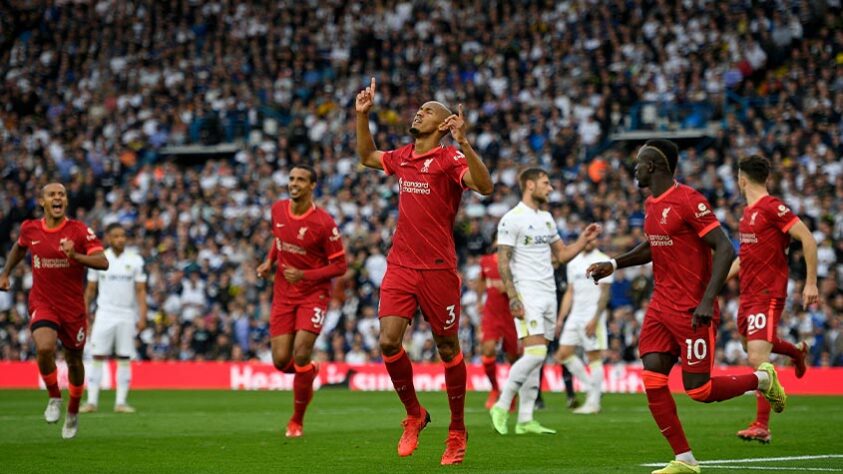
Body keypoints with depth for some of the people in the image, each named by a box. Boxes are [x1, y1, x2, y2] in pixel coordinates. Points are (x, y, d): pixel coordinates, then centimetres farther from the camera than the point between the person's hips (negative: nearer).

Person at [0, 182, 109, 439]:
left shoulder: (80, 231, -11)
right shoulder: (30, 229, -1)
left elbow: (103, 262, -20)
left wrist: (75, 256, -34)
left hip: (73, 307, 0)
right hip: (42, 303, 0)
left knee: (74, 360, 12)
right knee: (44, 348, -26)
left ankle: (73, 412, 37)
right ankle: (54, 397, 0)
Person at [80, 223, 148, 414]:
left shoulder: (135, 260, 0)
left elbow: (141, 291, 0)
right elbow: (90, 289, 8)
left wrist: (142, 317, -9)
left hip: (127, 316, 0)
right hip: (104, 315, 0)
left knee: (125, 359, 0)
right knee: (97, 357, -3)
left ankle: (121, 402, 4)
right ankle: (92, 401, 0)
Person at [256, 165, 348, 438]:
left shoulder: (323, 222, -16)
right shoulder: (278, 210, 0)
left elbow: (340, 266, -11)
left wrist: (304, 275, -22)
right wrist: (269, 261, 3)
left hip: (314, 293, -5)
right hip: (283, 294, 5)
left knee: (301, 356, -16)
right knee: (281, 361, -2)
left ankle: (297, 421, 4)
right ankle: (309, 373, 36)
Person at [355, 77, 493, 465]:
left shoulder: (449, 158, -7)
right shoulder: (401, 157, 12)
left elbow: (485, 187, -24)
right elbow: (366, 156, 32)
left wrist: (463, 143, -33)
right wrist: (362, 115, 23)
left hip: (438, 269, -5)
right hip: (400, 266, 5)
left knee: (447, 349, 5)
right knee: (388, 342, -7)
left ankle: (457, 431, 17)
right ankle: (414, 414, 14)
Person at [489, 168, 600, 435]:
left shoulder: (547, 218, 17)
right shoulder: (512, 219, -8)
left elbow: (561, 255, 22)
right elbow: (503, 263, -11)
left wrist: (584, 240, 7)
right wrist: (513, 298, -18)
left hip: (548, 296, 8)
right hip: (527, 296, -8)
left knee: (537, 358, 5)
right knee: (535, 353, -18)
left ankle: (525, 420, 6)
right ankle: (501, 406, -8)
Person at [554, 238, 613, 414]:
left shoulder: (602, 261, -5)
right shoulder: (573, 262, 15)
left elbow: (605, 293, -9)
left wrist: (595, 319, -16)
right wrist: (560, 319, 13)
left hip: (593, 317, -7)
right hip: (575, 315, 7)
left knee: (594, 357, -4)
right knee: (563, 355, 0)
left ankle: (593, 402, 0)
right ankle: (591, 386, 13)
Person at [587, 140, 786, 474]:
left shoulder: (689, 201, -16)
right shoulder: (651, 205, 11)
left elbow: (725, 250, -19)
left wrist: (707, 300, -27)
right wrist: (614, 264, 16)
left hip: (692, 311, -8)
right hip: (661, 306, 8)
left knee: (698, 390, -4)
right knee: (652, 381, -5)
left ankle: (762, 378, 22)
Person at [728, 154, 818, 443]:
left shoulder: (772, 208, -15)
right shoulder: (748, 212, 13)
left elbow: (808, 240, -17)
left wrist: (811, 282, -18)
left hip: (768, 294, -9)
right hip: (748, 293, 9)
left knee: (757, 358, -14)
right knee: (750, 340, 26)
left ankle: (762, 426, -10)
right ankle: (797, 351, 52)